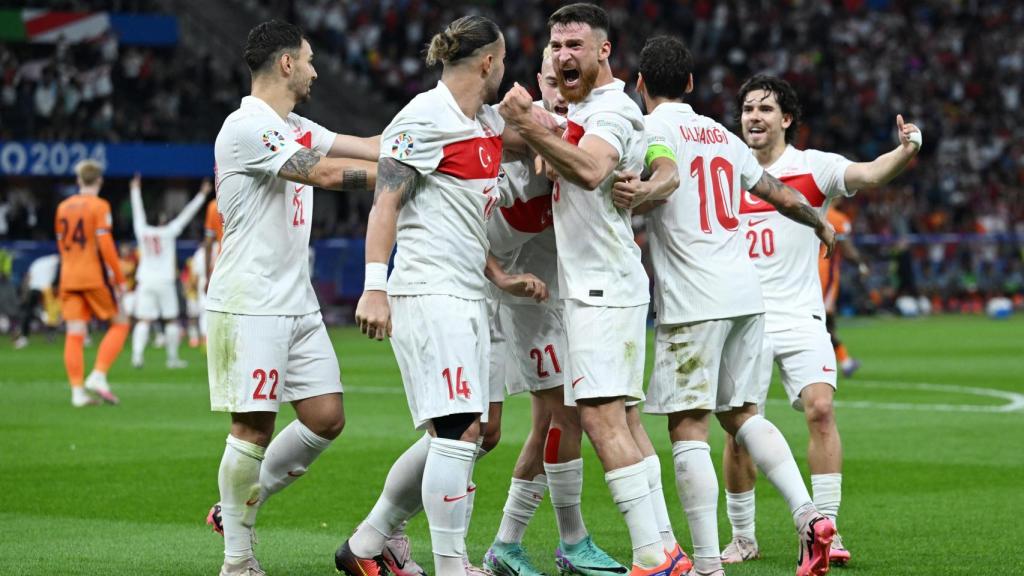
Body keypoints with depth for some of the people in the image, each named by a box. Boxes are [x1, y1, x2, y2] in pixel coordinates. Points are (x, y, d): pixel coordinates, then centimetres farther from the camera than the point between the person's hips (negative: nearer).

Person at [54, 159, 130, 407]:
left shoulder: (63, 207, 10)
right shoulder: (100, 206, -8)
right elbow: (105, 245, -14)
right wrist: (119, 279, -9)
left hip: (68, 277, 5)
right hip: (94, 277, -5)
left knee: (74, 335, 3)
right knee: (119, 324, 8)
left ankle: (77, 391, -1)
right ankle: (98, 376, -6)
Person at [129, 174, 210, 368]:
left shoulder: (142, 231, 4)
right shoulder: (169, 232, -3)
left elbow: (137, 211, 19)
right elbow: (187, 214, 3)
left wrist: (135, 190, 35)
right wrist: (202, 194, 11)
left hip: (145, 281, 2)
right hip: (165, 281, -2)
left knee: (143, 320, -2)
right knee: (171, 319, 8)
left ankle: (137, 353, -20)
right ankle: (172, 357, 9)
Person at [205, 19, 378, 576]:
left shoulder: (296, 128, 16)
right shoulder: (247, 127, -14)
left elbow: (368, 147, 13)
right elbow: (325, 173, -20)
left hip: (297, 302, 9)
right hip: (249, 305, -9)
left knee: (326, 417, 5)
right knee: (254, 427, -6)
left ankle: (239, 504, 21)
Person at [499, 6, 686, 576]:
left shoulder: (611, 111, -13)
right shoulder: (580, 112, 18)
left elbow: (591, 170, -32)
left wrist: (531, 127, -35)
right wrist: (545, 150, 9)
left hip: (603, 289, -10)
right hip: (597, 287, 10)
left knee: (602, 415, -15)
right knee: (624, 420, 9)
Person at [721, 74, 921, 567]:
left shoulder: (812, 167, -2)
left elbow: (868, 175, -18)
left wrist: (905, 149, -39)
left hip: (801, 317, -2)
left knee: (820, 408, -18)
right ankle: (742, 538, 14)